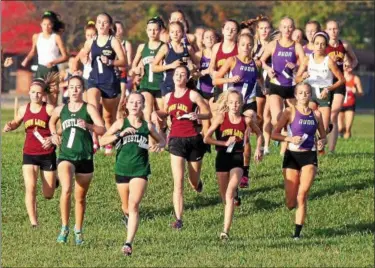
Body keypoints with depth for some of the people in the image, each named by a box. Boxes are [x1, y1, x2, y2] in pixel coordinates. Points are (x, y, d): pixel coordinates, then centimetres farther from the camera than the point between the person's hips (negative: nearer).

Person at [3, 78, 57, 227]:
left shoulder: (49, 109, -8)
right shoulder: (24, 109, 4)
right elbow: (16, 122, 24)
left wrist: (52, 138, -28)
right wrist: (9, 126, 2)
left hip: (47, 154, -2)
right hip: (29, 154, 2)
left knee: (48, 195, 7)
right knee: (30, 188, -17)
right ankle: (33, 223, -14)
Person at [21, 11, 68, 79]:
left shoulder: (56, 37, -7)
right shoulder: (36, 37, 4)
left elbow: (65, 57, -8)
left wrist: (53, 62, -21)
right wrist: (26, 60, 7)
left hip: (52, 70, -3)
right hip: (40, 69, 3)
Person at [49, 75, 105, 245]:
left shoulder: (89, 108, -1)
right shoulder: (60, 109, 7)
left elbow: (102, 129, -9)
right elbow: (51, 122, 29)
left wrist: (88, 126, -27)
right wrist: (54, 134, 11)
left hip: (85, 158, 0)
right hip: (66, 156, 0)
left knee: (80, 197, 11)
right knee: (66, 189, -25)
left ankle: (78, 231, 30)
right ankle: (64, 228, -14)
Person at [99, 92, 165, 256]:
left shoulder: (147, 126, 2)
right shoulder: (121, 123, -1)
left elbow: (162, 140, 18)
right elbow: (102, 141, -9)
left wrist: (158, 146, -5)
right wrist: (121, 134, -21)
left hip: (140, 170, -1)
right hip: (122, 169, 1)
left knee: (134, 205, -16)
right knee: (126, 207, 16)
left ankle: (129, 243, -18)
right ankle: (127, 216, 55)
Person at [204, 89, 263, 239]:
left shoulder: (246, 120, 0)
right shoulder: (221, 117, -4)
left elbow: (259, 133, 20)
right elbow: (206, 139, -7)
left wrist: (258, 149, 7)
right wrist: (225, 143, -14)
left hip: (238, 159, -1)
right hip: (222, 158, 1)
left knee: (230, 193, -17)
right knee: (224, 195, 11)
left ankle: (226, 230, -22)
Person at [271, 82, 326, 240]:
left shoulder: (316, 114, 6)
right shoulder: (290, 112, -2)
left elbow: (323, 136, 15)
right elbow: (274, 134, -6)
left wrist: (322, 142, -9)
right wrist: (290, 139, -23)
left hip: (310, 157, 1)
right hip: (292, 156, -1)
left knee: (302, 195, -11)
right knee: (291, 203, -1)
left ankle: (297, 232, -2)